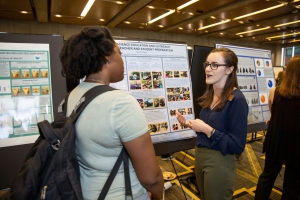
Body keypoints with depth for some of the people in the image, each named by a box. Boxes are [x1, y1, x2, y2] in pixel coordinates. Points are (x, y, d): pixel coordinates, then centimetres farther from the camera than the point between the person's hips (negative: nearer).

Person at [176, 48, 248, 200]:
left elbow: (238, 146, -21)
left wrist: (207, 129, -24)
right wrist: (189, 124, -4)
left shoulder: (236, 100, -20)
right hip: (200, 155, 8)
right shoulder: (209, 95, 2)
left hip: (219, 162, -7)